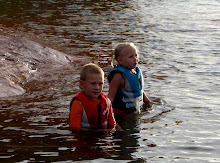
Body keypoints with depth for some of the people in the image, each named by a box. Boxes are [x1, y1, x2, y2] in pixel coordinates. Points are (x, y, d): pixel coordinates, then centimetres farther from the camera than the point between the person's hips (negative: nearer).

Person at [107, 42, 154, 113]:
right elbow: (111, 96, -21)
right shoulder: (119, 75, -19)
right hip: (121, 112, -8)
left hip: (136, 109, 8)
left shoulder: (137, 71, 6)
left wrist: (148, 102, 28)